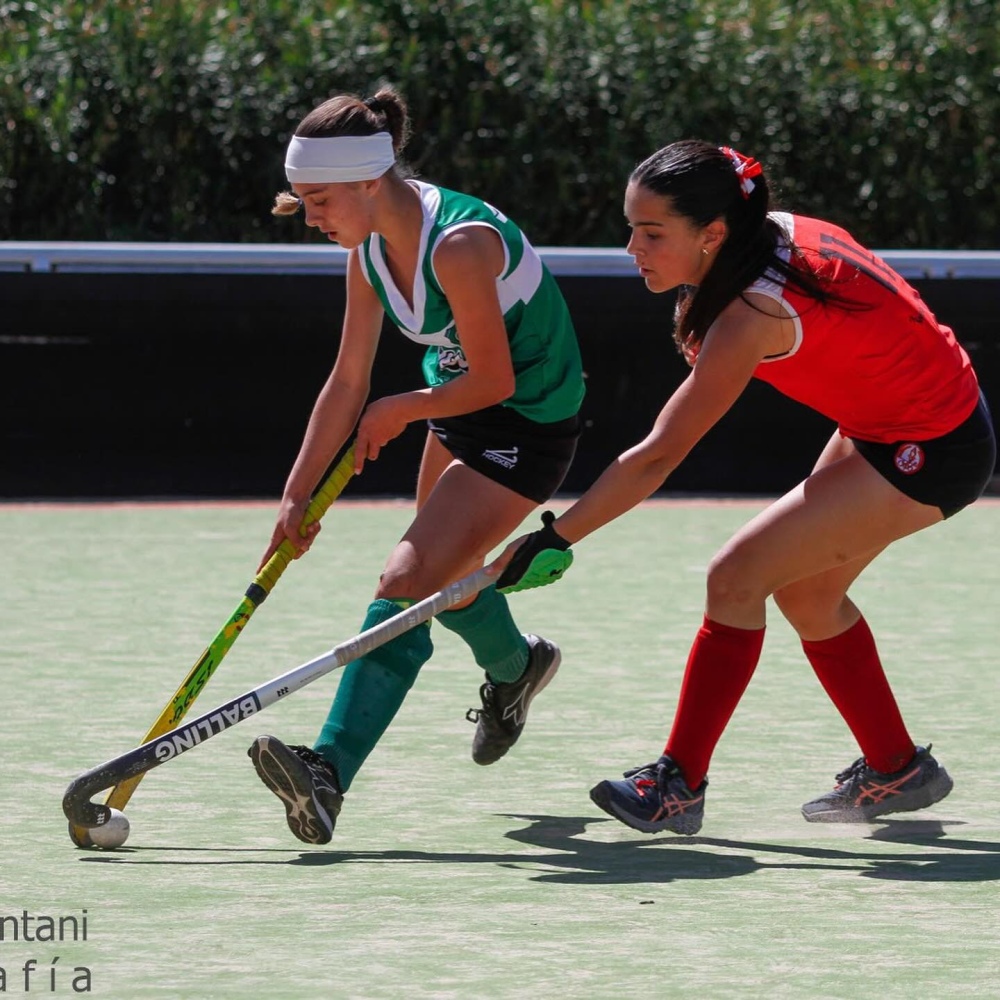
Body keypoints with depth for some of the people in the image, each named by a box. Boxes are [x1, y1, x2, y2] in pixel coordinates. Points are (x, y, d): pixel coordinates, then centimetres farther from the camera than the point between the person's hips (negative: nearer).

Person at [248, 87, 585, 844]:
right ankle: (514, 668, 60)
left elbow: (493, 381, -25)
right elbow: (347, 383, 0)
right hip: (461, 409, 9)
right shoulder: (371, 250, -6)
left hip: (529, 423, -9)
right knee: (445, 574, 27)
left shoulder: (458, 244, -32)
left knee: (407, 584, -20)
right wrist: (299, 493, -3)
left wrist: (398, 411, -10)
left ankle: (330, 773, -28)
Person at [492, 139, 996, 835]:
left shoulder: (751, 319, -29)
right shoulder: (780, 231, -6)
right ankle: (898, 770, 31)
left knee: (737, 579, -12)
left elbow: (655, 459, -27)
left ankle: (679, 786, -7)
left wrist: (552, 539, -22)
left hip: (927, 456, -10)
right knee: (806, 591, 19)